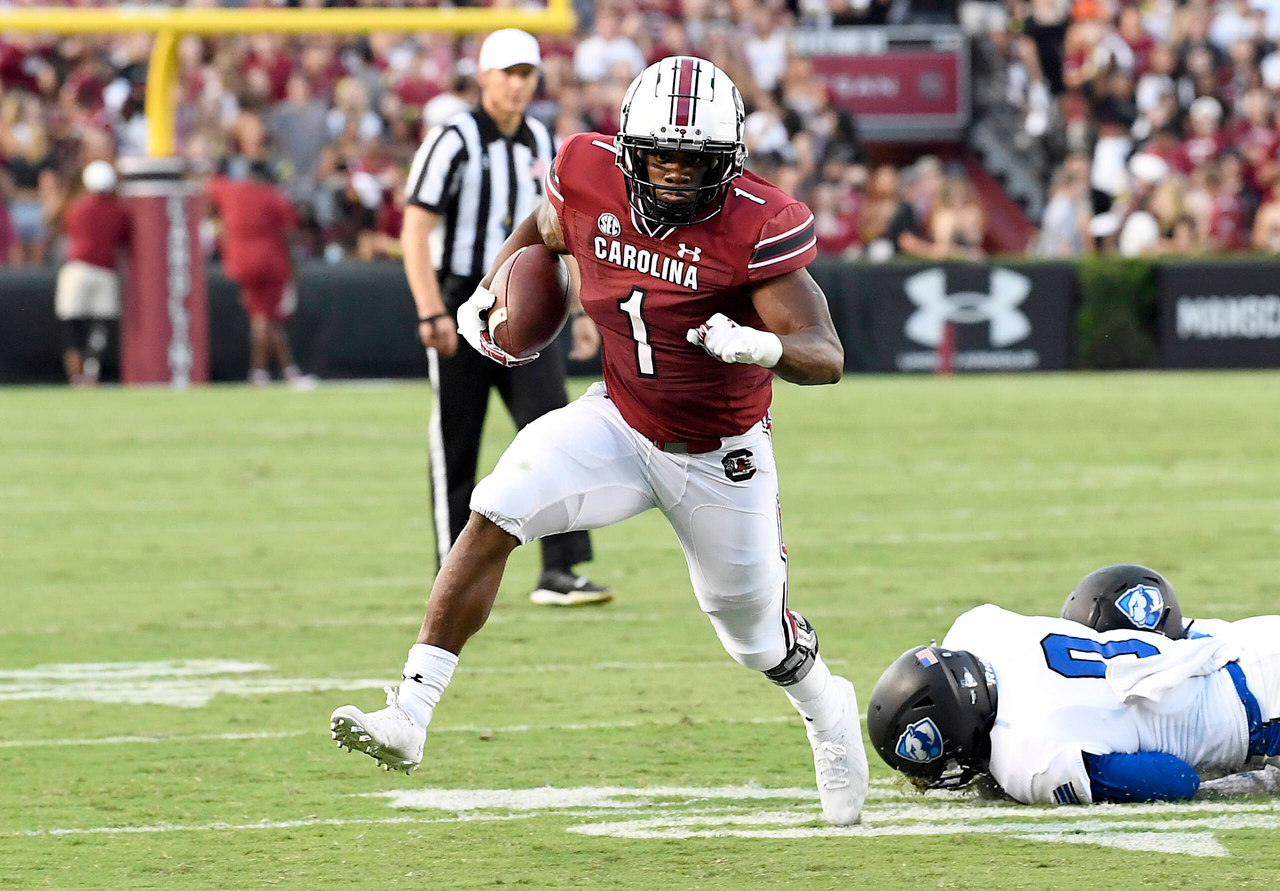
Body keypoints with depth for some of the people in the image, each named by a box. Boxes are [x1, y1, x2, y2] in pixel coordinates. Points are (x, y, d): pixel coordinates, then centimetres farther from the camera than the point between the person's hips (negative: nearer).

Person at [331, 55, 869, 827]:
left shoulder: (757, 225, -27)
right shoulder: (591, 175, -15)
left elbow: (828, 358, -28)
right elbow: (544, 231, 11)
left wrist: (762, 346, -48)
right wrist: (488, 294, -4)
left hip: (719, 458, -3)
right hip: (620, 422, 3)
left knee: (756, 630, 13)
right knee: (496, 515, -20)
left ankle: (829, 715, 49)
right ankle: (410, 717, -19)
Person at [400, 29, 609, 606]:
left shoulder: (540, 144, 11)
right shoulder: (454, 141, -9)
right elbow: (415, 231, -13)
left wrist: (583, 309, 14)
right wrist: (431, 314, -21)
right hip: (462, 309, -5)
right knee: (456, 450, 2)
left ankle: (559, 571, -10)